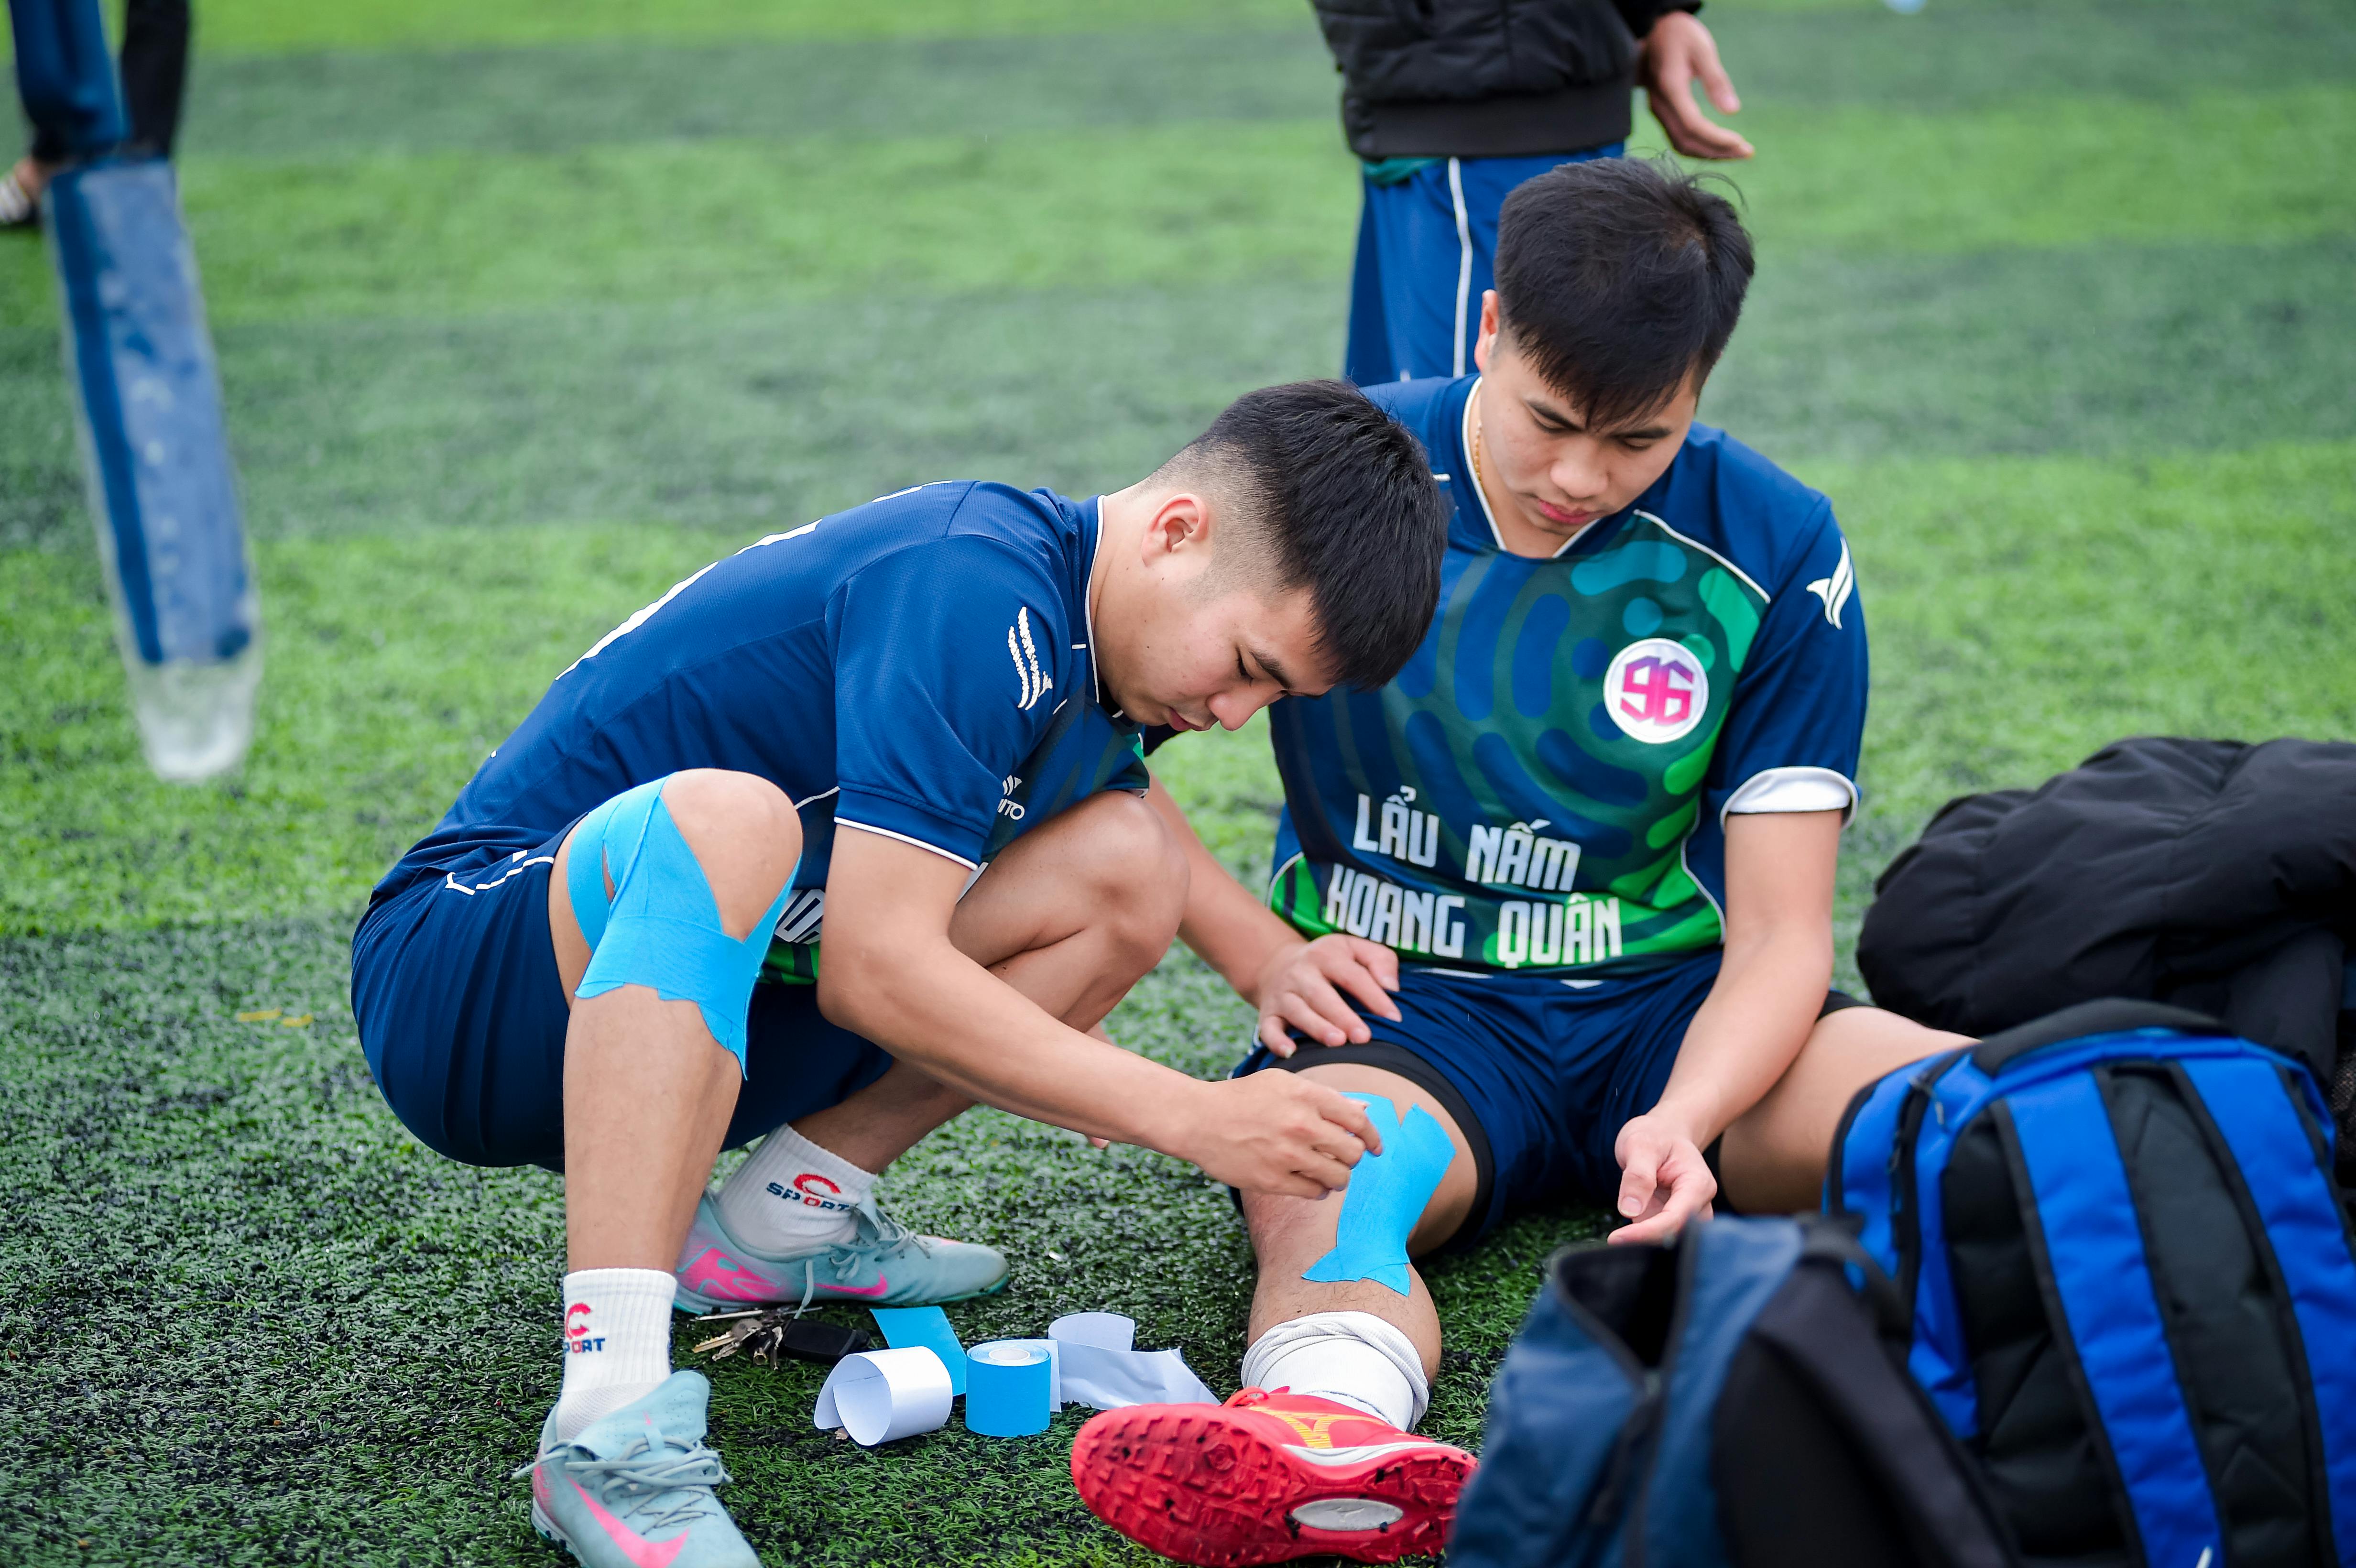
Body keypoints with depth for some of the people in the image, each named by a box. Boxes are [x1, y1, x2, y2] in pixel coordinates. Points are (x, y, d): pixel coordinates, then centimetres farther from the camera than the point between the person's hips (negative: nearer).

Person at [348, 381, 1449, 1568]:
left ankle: (781, 1220, 2)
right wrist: (1193, 1119, -26)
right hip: (463, 975, -8)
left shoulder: (1095, 643, 4)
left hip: (705, 982, 8)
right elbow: (874, 972, -30)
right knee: (724, 816, -41)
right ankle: (611, 1421, -42)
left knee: (1125, 865, -1)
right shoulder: (974, 590, -25)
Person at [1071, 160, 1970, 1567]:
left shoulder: (1776, 555, -4)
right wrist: (1265, 956, -8)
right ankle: (1333, 1438, -70)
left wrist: (1683, 1119, -26)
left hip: (1673, 1006, 4)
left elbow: (1779, 934, -5)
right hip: (1397, 1004, -3)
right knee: (1317, 1201, -40)